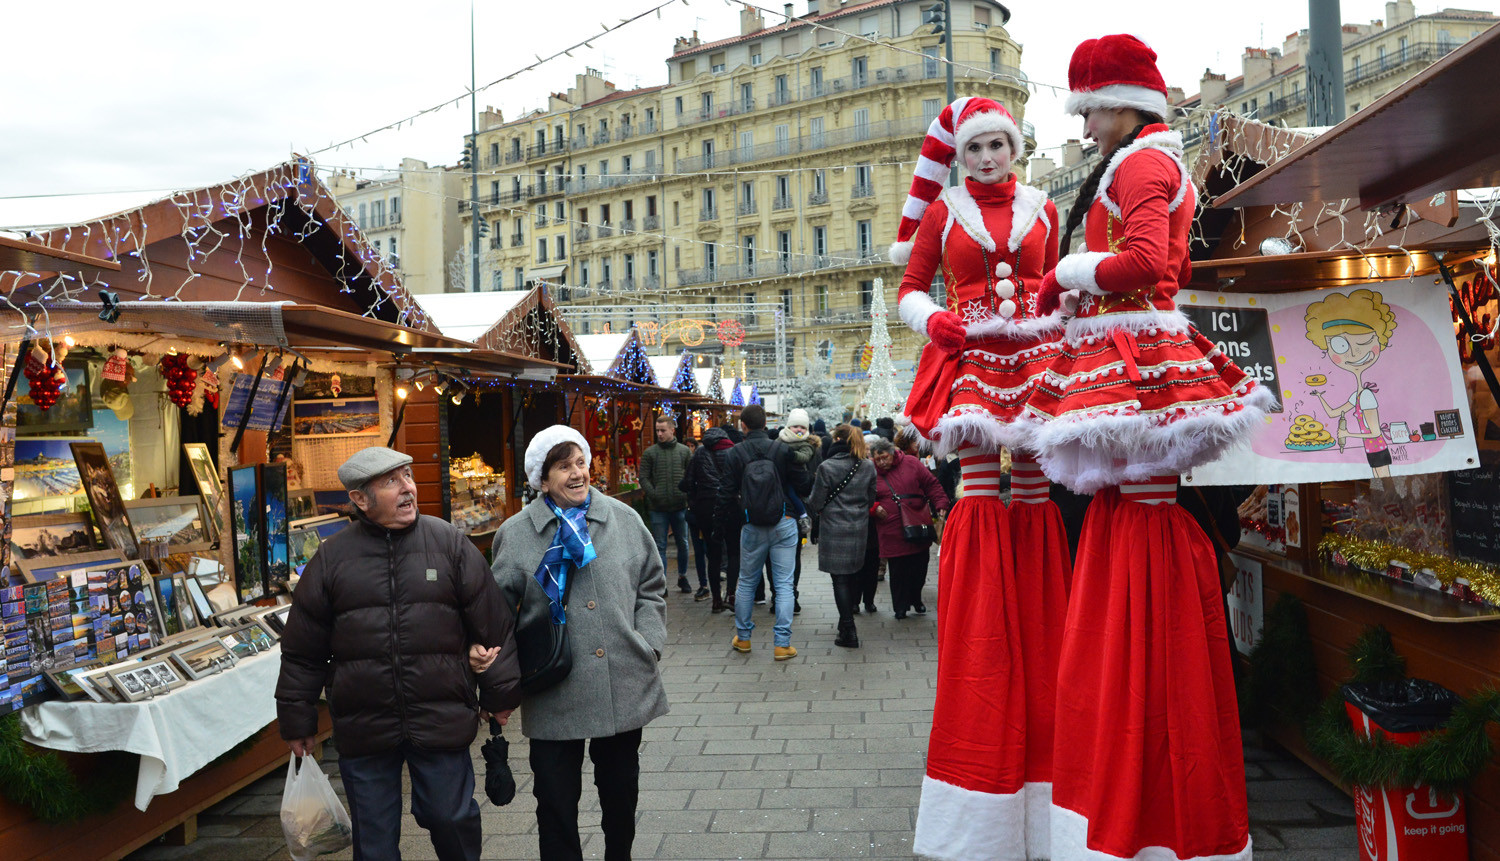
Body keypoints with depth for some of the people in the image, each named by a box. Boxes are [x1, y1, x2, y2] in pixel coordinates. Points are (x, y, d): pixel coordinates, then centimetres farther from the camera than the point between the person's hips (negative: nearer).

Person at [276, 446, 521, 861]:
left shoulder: (450, 543, -2)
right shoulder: (332, 557, 1)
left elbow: (494, 625, 4)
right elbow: (302, 651, 8)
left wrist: (500, 694, 6)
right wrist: (298, 722, 10)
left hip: (443, 721, -1)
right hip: (363, 730, 1)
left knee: (452, 819, 10)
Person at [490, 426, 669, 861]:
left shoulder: (624, 518, 2)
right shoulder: (515, 534, -3)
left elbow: (651, 588, 10)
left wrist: (648, 646, 0)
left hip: (626, 690, 2)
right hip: (554, 700, -2)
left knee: (622, 793, 19)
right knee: (556, 806, 7)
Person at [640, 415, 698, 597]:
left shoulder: (684, 451, 5)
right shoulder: (649, 453, 1)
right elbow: (644, 478, -1)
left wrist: (688, 495, -6)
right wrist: (654, 495, -13)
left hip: (680, 506, 2)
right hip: (658, 508, -2)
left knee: (683, 543, 12)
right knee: (660, 546, 2)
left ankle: (682, 576, 30)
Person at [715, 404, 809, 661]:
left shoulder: (734, 454, -4)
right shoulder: (782, 450, -6)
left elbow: (727, 493, -2)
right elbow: (803, 484, -5)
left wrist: (722, 519, 13)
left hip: (752, 528, 1)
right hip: (783, 524, -1)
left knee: (747, 582, 17)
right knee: (783, 584, 3)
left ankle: (742, 638, 28)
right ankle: (783, 644, 3)